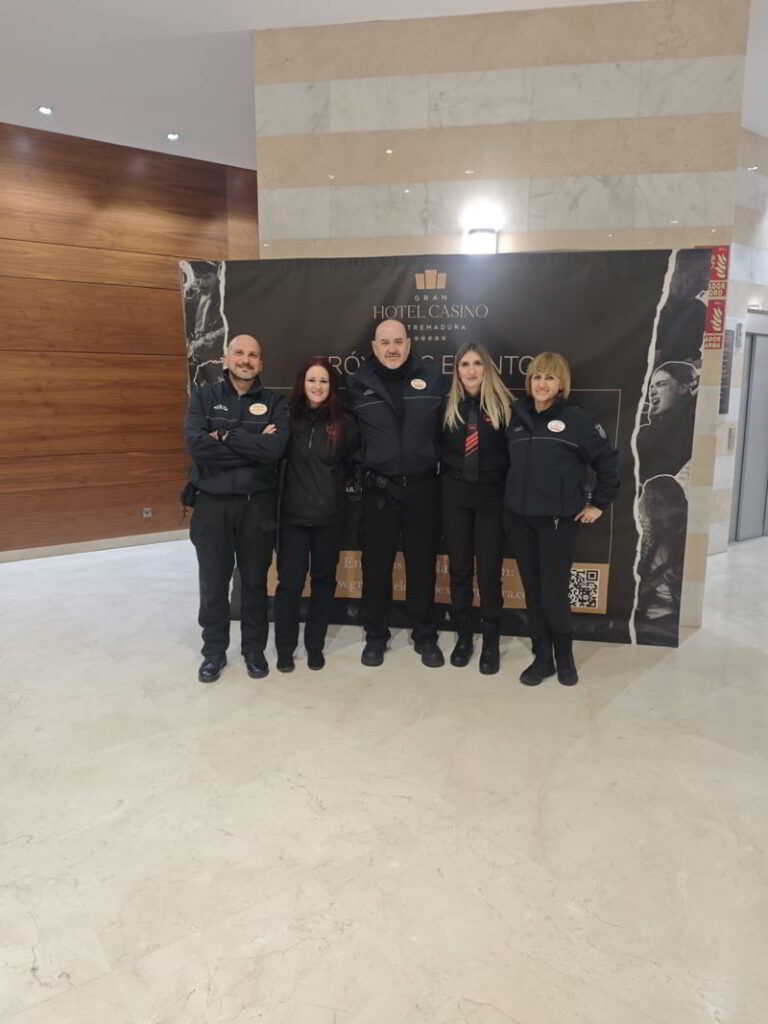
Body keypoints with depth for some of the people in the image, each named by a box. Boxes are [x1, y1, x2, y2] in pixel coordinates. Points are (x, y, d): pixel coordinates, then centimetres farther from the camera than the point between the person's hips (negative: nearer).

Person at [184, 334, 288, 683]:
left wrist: (225, 436, -15)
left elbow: (275, 448, -17)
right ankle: (214, 650, 26)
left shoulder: (274, 402, 2)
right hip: (212, 503, 0)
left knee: (255, 581, 11)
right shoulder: (203, 397, 2)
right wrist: (254, 447, -15)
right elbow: (196, 445, -15)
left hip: (257, 504, 0)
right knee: (213, 582, 9)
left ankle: (254, 649, 28)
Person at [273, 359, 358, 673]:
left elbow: (353, 462, 9)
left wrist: (333, 485, 5)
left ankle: (315, 645, 25)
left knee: (324, 579, 11)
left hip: (330, 515, 1)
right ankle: (284, 647, 17)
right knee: (290, 581, 0)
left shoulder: (343, 422, 0)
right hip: (293, 513, -1)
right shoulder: (288, 417, -2)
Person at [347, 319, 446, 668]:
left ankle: (426, 636, 24)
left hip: (423, 486, 0)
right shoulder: (358, 383, 1)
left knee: (422, 564, 9)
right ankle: (375, 636, 24)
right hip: (378, 488, 0)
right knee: (376, 565, 8)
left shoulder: (432, 377, -1)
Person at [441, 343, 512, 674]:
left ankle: (491, 642, 17)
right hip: (455, 495, 2)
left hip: (491, 495, -2)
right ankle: (462, 636, 24)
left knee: (489, 571, 3)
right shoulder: (448, 406, 4)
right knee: (459, 569, 9)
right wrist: (443, 489, 2)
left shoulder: (503, 405, -3)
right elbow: (439, 449, 8)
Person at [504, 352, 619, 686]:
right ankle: (542, 658, 23)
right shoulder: (517, 417, 8)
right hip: (519, 519, 4)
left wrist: (599, 503, -2)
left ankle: (564, 657, 21)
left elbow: (608, 461, -2)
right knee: (533, 593, 9)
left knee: (554, 594, -3)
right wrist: (510, 499, 8)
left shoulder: (577, 419, -5)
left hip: (558, 520, -4)